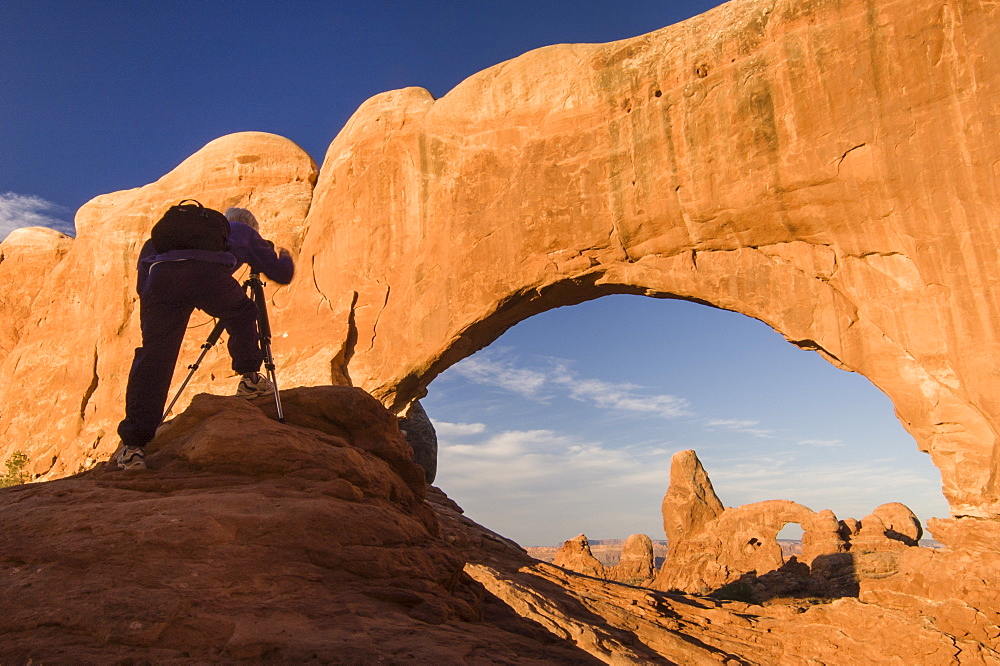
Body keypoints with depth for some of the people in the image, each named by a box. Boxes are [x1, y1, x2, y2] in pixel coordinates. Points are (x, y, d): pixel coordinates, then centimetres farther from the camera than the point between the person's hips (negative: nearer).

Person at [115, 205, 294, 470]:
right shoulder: (246, 233, 34)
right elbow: (281, 274, 31)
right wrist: (285, 257, 52)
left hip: (159, 271, 3)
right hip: (207, 271, -3)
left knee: (154, 356, 1)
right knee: (242, 315, 29)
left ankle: (133, 445, -3)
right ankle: (249, 378, 21)